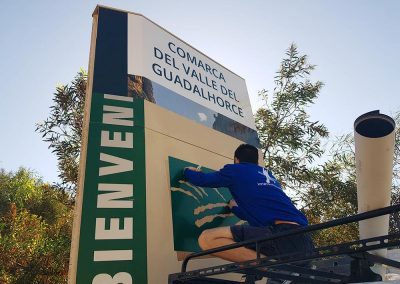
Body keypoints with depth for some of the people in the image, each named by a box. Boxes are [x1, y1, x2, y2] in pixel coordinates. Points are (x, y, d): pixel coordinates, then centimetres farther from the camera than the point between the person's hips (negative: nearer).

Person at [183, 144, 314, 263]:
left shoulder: (236, 169, 13)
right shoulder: (270, 176, 32)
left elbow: (202, 179, 20)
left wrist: (188, 170, 43)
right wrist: (235, 208, 62)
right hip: (303, 238, 8)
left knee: (207, 238, -13)